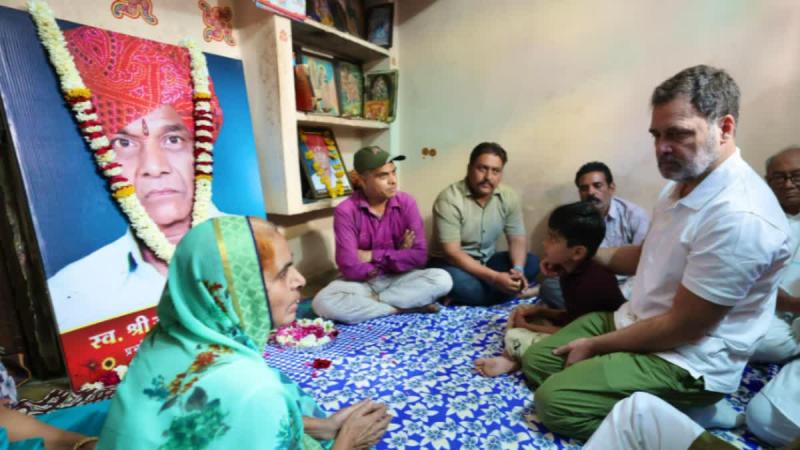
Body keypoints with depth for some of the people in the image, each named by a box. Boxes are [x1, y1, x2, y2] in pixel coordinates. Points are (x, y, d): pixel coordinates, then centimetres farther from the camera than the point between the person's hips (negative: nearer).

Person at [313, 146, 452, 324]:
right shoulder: (345, 211, -15)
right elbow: (350, 268, -20)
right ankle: (403, 308, -18)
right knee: (323, 302, -30)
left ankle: (368, 302, -16)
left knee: (442, 279, -23)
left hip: (399, 279, 2)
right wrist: (398, 257, -11)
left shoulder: (406, 202, -8)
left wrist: (373, 256, -17)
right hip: (362, 283, -1)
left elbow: (420, 256, -13)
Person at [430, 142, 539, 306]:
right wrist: (495, 278, -32)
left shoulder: (509, 196, -5)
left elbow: (517, 239, -2)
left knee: (532, 263, -15)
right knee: (460, 283, -37)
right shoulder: (449, 199, -22)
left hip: (487, 261, 6)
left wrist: (518, 270, -24)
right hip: (454, 263, -6)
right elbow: (452, 253, -26)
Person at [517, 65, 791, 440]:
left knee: (554, 399, -19)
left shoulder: (739, 216, -28)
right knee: (535, 361, 7)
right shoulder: (683, 182, 4)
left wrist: (595, 346, -13)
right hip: (634, 321, 9)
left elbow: (682, 327, -24)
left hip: (687, 363, -8)